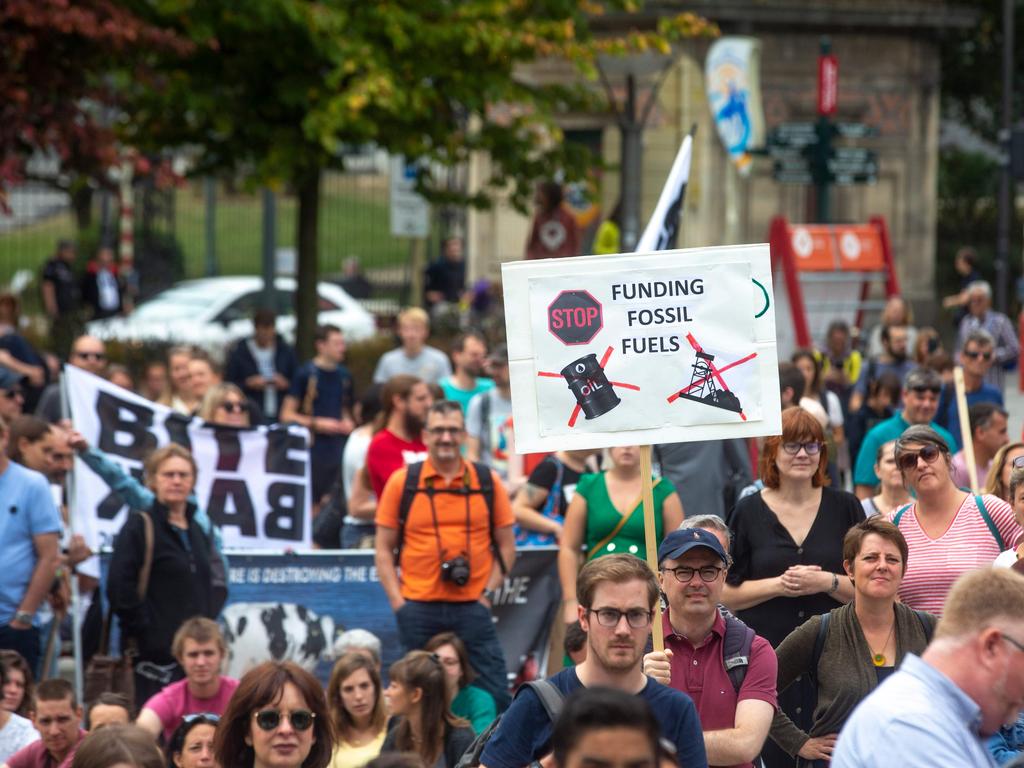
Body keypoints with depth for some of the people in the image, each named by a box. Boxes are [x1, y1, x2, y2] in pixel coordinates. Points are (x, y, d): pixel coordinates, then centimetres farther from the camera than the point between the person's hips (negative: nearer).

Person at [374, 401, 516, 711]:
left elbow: (506, 546, 11)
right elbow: (384, 549, 7)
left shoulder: (488, 482, 6)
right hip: (419, 609, 0)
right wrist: (397, 601, -3)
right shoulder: (402, 482, 4)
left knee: (494, 696, -3)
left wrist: (488, 593, -1)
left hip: (472, 607, 0)